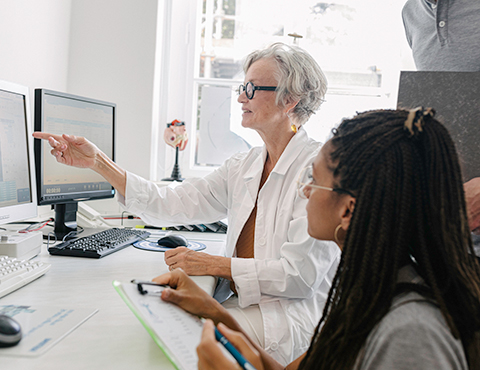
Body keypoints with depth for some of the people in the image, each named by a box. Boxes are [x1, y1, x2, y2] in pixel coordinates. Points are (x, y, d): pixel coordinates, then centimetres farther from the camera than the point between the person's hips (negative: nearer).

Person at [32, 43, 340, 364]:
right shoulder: (244, 166, 9)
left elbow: (300, 274, -18)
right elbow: (170, 205, 4)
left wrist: (212, 264, -16)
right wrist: (99, 162, 0)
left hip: (293, 311, -6)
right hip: (241, 300, 6)